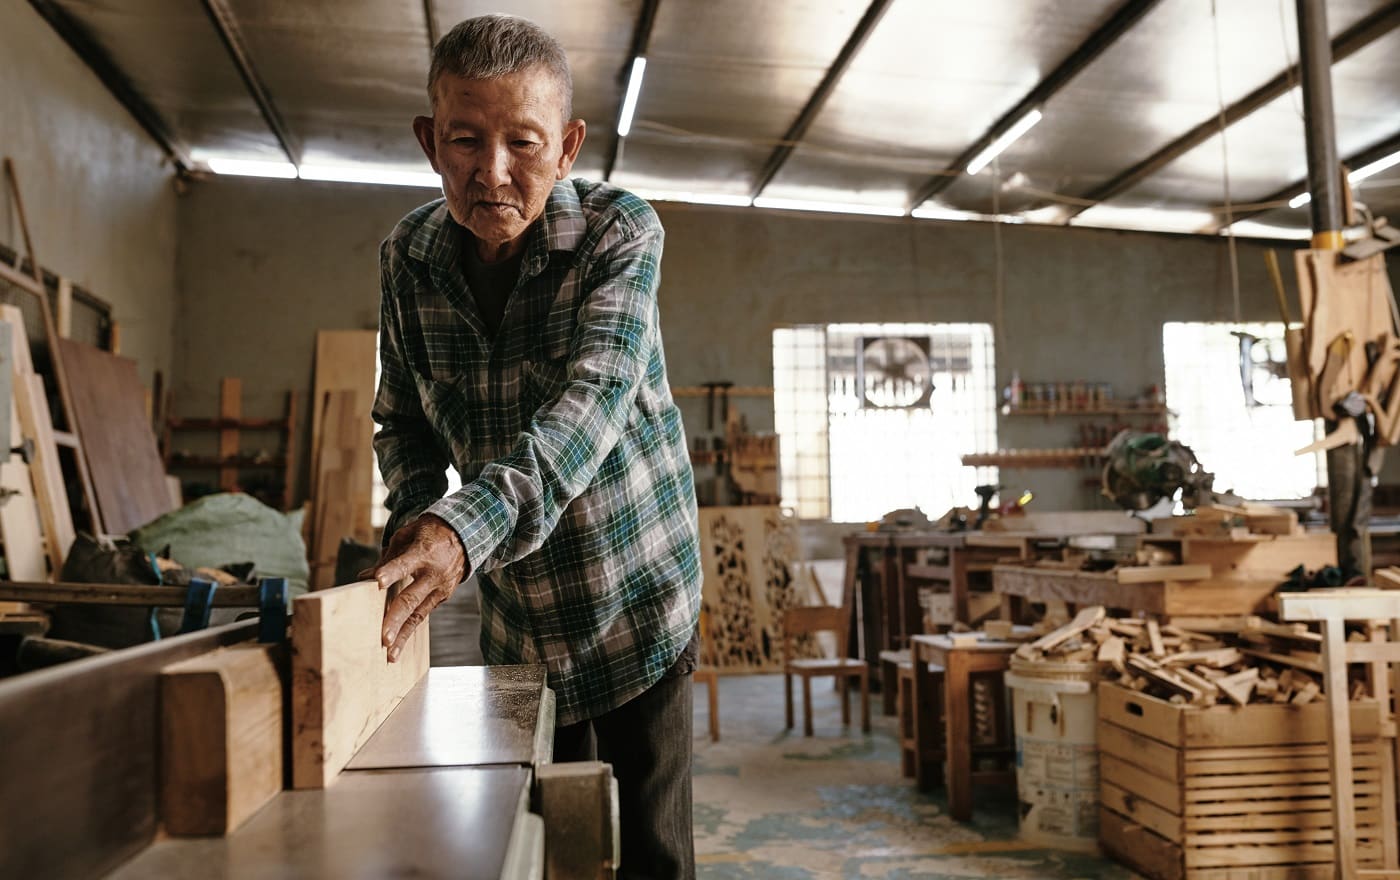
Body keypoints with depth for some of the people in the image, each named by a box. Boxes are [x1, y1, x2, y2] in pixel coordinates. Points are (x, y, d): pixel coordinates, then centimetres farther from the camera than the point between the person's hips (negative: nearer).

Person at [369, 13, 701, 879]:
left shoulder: (620, 230, -17)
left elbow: (594, 398, -32)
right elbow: (402, 419, 6)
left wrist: (470, 523, -48)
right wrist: (415, 515, -16)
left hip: (636, 608, -3)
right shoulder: (409, 255, -5)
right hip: (516, 622, 4)